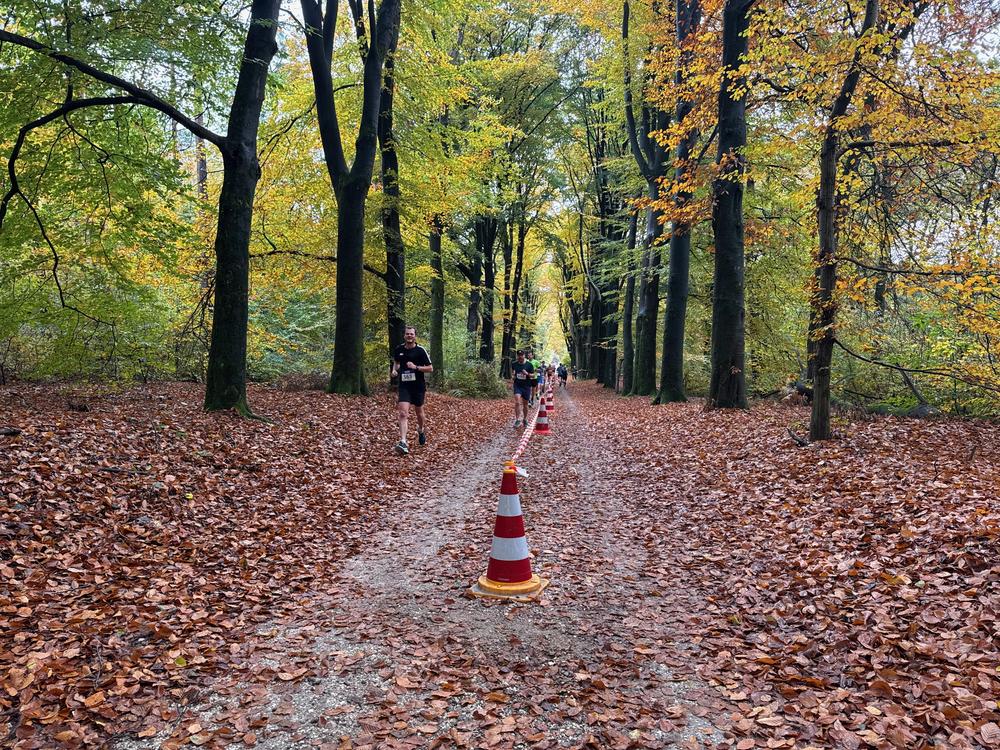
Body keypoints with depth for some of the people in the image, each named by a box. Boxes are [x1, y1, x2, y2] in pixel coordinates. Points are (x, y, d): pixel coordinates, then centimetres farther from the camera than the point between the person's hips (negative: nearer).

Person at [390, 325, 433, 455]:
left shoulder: (421, 350, -8)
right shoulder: (399, 349, 3)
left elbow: (430, 368, -6)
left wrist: (416, 367, -19)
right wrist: (394, 370, 3)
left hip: (418, 386, -1)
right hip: (404, 386, 1)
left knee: (419, 411, 18)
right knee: (403, 413, -15)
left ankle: (421, 430, 49)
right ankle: (403, 443, -24)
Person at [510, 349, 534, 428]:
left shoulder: (529, 365, -3)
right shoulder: (514, 364, 2)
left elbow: (533, 375, 2)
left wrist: (527, 374, -18)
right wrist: (512, 376, -2)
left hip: (526, 386, 0)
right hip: (517, 385, 0)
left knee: (525, 404, 10)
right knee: (517, 402, -19)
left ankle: (525, 419, 29)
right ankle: (517, 420, -14)